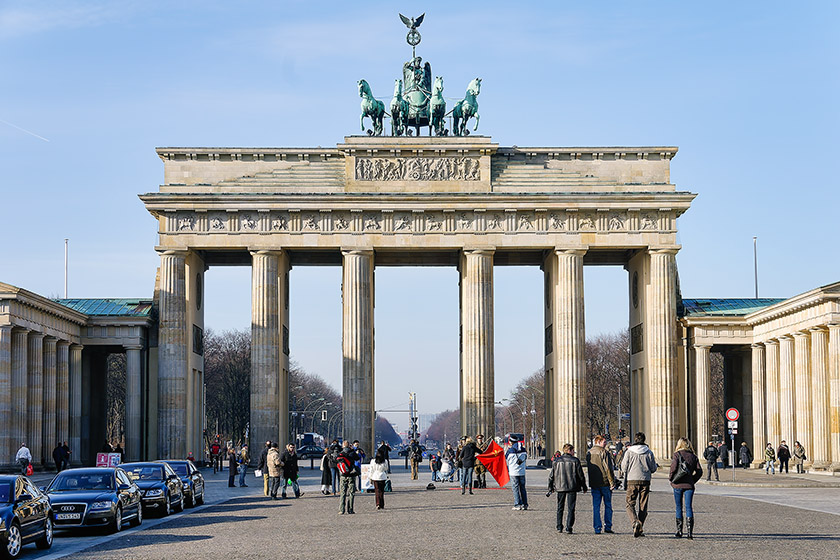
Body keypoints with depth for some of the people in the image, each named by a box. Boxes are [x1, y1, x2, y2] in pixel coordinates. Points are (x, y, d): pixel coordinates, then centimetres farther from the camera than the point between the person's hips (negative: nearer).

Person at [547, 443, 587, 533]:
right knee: (570, 509, 1)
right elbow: (580, 475, 0)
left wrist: (550, 488, 14)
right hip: (572, 488, -2)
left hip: (560, 488, 2)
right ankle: (569, 528, -5)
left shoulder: (556, 461, 5)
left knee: (560, 509, 13)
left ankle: (559, 528, 12)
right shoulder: (575, 461, -3)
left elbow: (551, 476, 6)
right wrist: (584, 487, 9)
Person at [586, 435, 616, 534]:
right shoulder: (604, 452, -11)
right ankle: (607, 527, 7)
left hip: (593, 483, 5)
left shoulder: (589, 453, 9)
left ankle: (597, 528, 2)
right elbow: (608, 468, -14)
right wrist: (612, 482, -10)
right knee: (608, 505, 7)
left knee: (596, 506, 6)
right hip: (605, 483, -5)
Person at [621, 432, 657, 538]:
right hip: (645, 481, 2)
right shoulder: (649, 452, 1)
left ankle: (635, 522, -24)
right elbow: (653, 468, 6)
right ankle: (640, 529, 9)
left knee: (630, 504, 2)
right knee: (643, 506, 10)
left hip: (632, 481, -2)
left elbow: (624, 467, 0)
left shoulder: (629, 452, -4)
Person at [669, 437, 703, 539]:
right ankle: (689, 531, -11)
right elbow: (699, 471, 3)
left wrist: (670, 478, 1)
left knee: (679, 508, 9)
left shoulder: (677, 454, -5)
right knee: (689, 507, 1)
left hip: (678, 485, -2)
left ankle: (679, 531, 13)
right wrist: (693, 480, 13)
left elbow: (673, 468, -15)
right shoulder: (693, 456, 7)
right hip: (689, 485, 2)